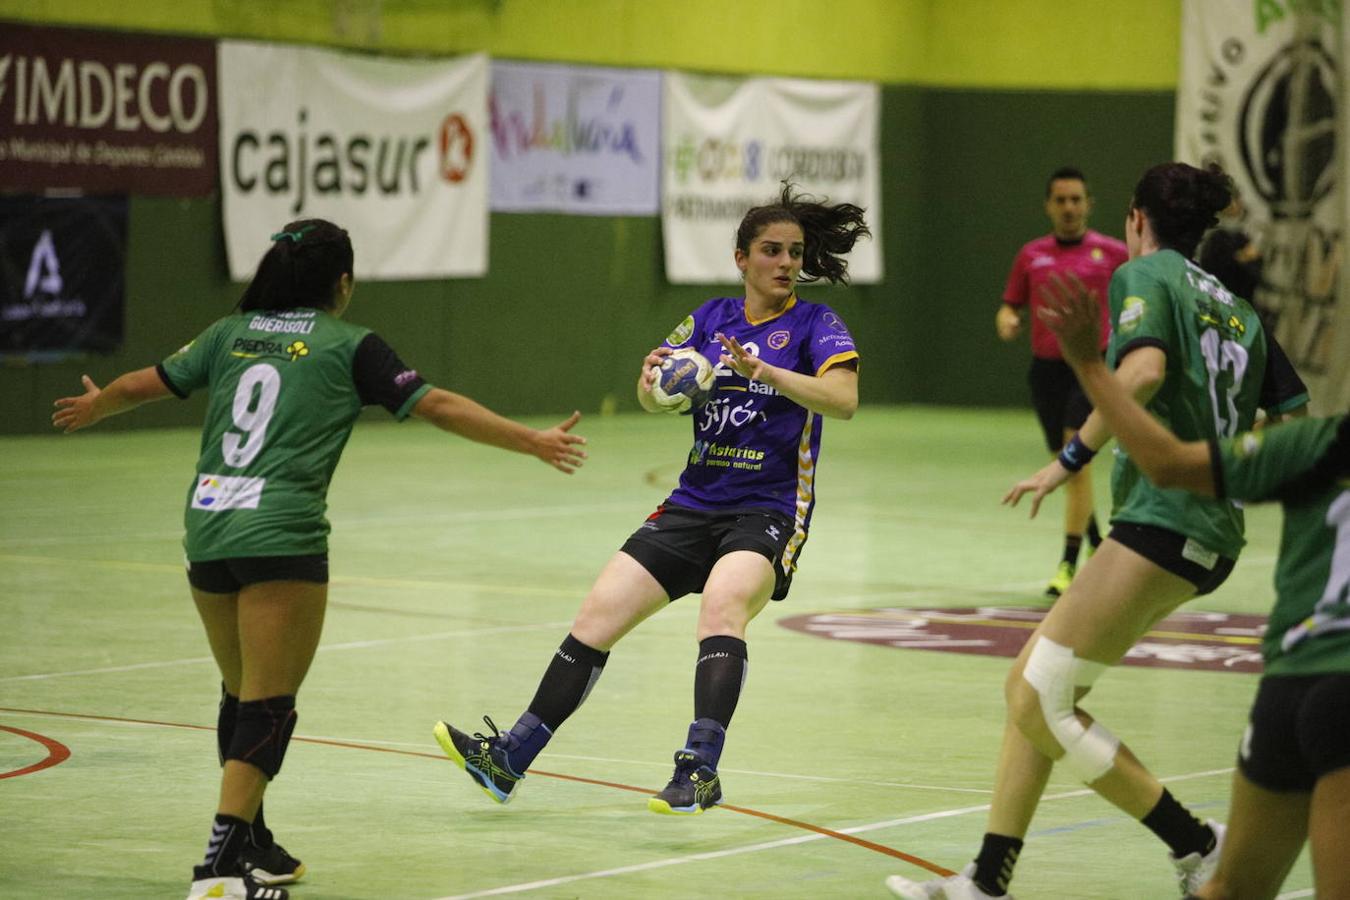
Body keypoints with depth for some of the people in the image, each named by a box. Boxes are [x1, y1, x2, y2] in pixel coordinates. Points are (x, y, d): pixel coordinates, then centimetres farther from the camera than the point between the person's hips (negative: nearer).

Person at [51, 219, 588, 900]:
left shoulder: (232, 333, 16)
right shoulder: (349, 346, 3)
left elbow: (142, 385, 26)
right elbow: (437, 406, -2)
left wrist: (91, 408, 46)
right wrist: (532, 442, 3)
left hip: (206, 530, 6)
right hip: (281, 536, -6)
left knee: (241, 696, 19)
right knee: (268, 708, -3)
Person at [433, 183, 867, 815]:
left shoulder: (815, 325, -2)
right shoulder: (711, 318, 12)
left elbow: (843, 399, -20)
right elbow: (652, 398, 6)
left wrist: (764, 372, -33)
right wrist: (654, 379, -18)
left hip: (768, 514, -5)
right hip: (695, 505, 5)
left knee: (721, 602, -34)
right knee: (599, 614, -3)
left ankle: (700, 771, -41)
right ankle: (509, 760, 4)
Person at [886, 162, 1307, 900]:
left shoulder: (1143, 274, -3)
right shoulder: (1237, 307, 17)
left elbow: (1145, 368, -23)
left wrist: (1070, 458, -20)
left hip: (1162, 520, -9)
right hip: (1209, 528, 9)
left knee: (1040, 703, -8)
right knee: (1029, 687, 11)